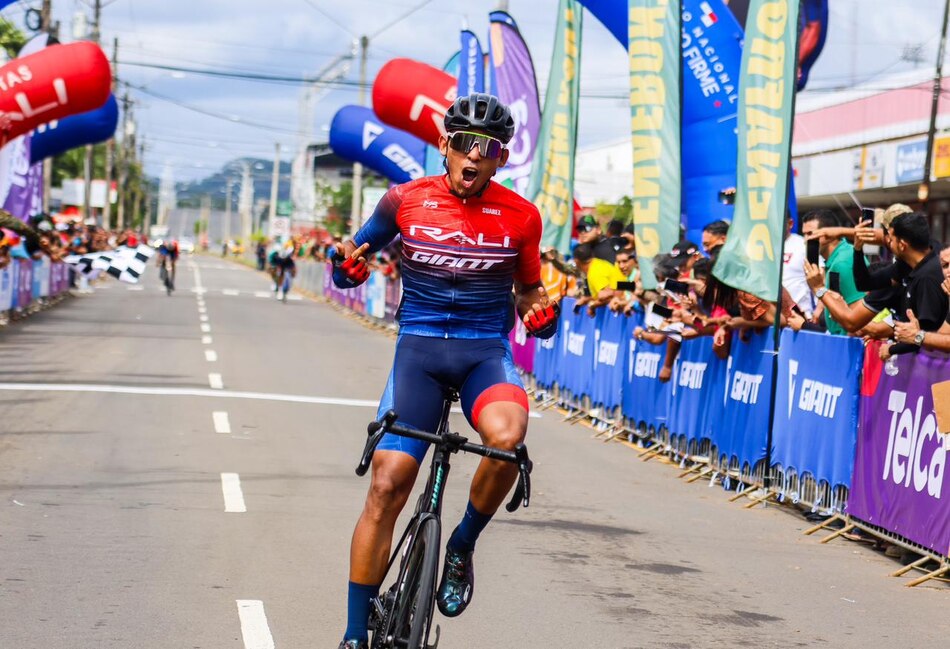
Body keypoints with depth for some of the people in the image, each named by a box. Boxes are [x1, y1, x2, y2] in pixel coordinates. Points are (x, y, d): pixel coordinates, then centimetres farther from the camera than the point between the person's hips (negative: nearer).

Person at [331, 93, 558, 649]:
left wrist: (541, 313, -8)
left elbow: (528, 290, 14)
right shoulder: (406, 200, 0)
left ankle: (462, 547, -6)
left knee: (507, 435, -34)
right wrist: (348, 263, -10)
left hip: (486, 352, 0)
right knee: (387, 485, -12)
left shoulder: (520, 216, 1)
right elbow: (360, 251, 13)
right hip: (419, 347, 0)